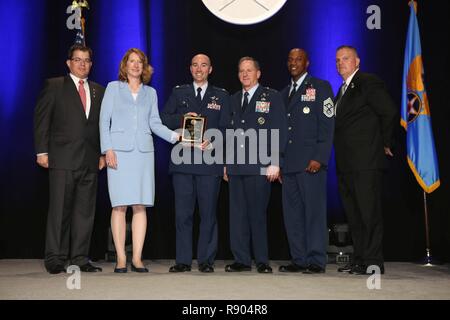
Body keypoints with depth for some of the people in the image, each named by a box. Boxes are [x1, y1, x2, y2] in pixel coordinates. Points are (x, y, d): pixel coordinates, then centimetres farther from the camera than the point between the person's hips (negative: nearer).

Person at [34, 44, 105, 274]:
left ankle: (80, 258, 11)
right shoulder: (54, 86, 6)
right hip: (63, 158, -4)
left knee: (85, 211, 4)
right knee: (59, 209, -2)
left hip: (90, 159, 4)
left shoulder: (99, 91, 17)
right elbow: (41, 119, 1)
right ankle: (55, 259, 5)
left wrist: (103, 153, 7)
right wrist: (42, 151, -7)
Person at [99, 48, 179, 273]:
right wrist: (108, 149, -6)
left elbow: (155, 124, 12)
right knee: (119, 205, -5)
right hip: (119, 151, -2)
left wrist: (175, 136, -4)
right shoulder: (113, 88, 11)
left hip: (143, 152, 2)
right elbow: (104, 120, 5)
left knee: (140, 206, -2)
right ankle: (121, 258, 1)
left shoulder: (150, 93, 17)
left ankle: (137, 257, 3)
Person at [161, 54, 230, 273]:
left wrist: (211, 140, -14)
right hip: (183, 161, 1)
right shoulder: (178, 93, 16)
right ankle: (183, 260, 8)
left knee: (208, 213, 1)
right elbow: (163, 119, 8)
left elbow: (225, 127, 4)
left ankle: (206, 259, 10)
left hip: (209, 160, -1)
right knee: (182, 213, 1)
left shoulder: (221, 96, 13)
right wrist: (183, 118, -10)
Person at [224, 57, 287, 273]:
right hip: (236, 166, 5)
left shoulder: (272, 97, 4)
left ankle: (262, 261, 7)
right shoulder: (234, 99, 18)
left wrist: (275, 162, -10)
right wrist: (226, 162, 12)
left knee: (257, 213, -3)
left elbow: (279, 131, -2)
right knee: (237, 214, 4)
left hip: (260, 166, -5)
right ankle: (241, 260, 11)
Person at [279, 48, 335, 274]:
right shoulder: (284, 93, 21)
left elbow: (327, 125, -5)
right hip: (289, 163, 6)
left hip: (310, 162, -6)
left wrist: (319, 158, -14)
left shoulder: (320, 87, 3)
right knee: (292, 213, 5)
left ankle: (316, 261, 1)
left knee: (314, 211, -5)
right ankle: (299, 259, 12)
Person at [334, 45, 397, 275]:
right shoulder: (343, 90, 22)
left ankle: (373, 262, 0)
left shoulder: (368, 82, -5)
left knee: (369, 212, -6)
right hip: (346, 164, 9)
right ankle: (359, 260, 20)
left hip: (365, 161, -9)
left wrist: (384, 143, -4)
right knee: (353, 215, 12)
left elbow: (389, 112, -12)